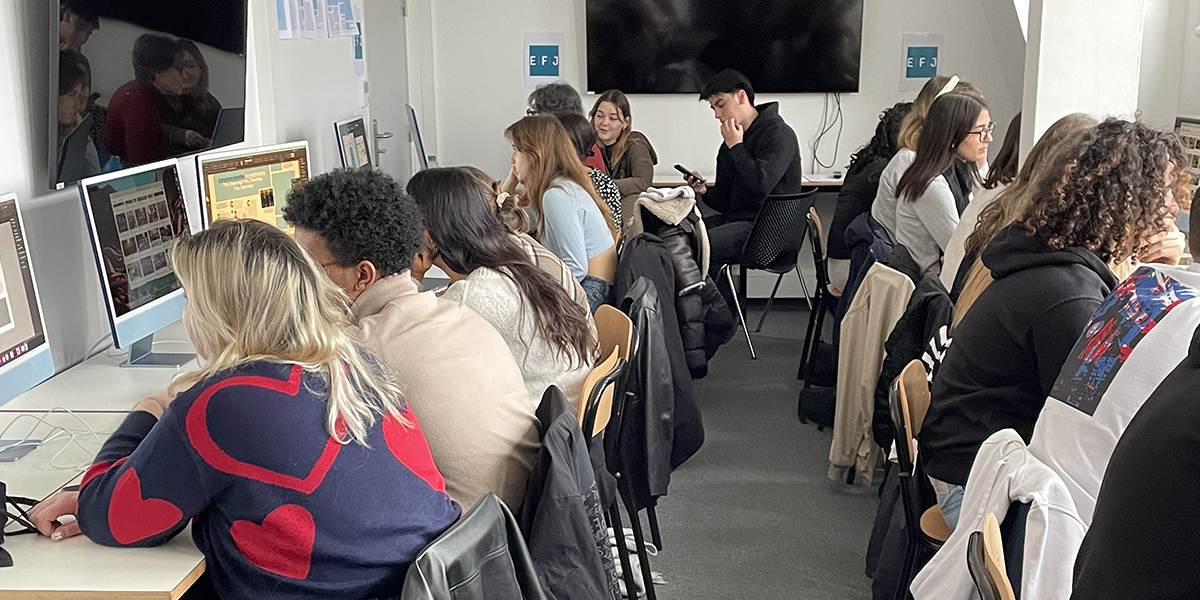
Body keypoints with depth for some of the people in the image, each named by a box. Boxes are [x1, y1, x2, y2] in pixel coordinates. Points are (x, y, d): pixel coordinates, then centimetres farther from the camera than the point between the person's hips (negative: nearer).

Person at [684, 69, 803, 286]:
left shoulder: (778, 133, -8)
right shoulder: (730, 142, 16)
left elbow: (762, 183, -24)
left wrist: (736, 147, -12)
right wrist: (704, 190, -5)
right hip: (736, 218, 9)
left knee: (703, 245, -27)